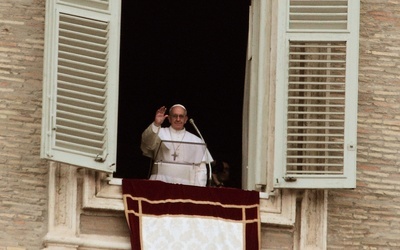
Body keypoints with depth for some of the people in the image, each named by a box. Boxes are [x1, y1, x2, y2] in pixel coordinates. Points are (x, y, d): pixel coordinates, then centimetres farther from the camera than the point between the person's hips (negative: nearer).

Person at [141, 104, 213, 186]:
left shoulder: (197, 141, 14)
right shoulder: (159, 133, 11)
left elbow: (201, 169, 10)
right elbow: (147, 143, -10)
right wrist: (156, 124, -25)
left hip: (185, 186, 1)